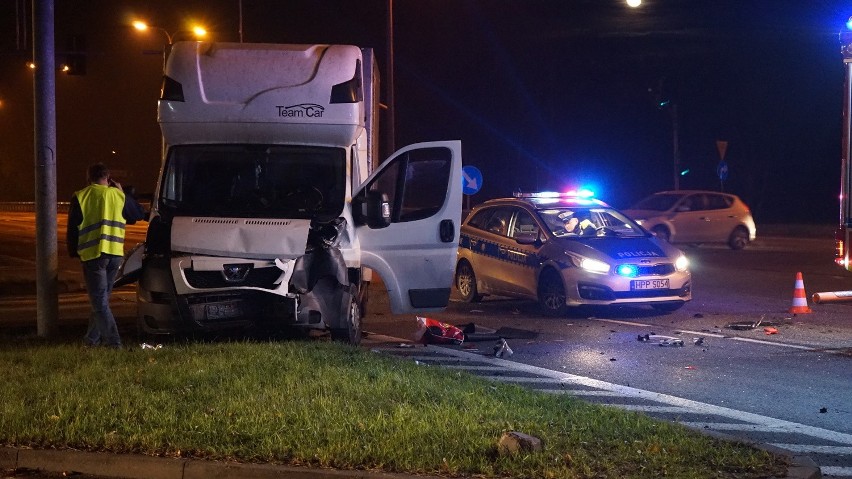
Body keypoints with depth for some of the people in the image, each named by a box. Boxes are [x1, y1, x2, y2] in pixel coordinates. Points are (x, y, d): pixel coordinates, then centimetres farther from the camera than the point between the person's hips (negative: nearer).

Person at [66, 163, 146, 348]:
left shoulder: (80, 197, -1)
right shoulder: (119, 196, 5)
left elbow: (72, 228, 2)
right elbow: (139, 214, 18)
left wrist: (73, 251, 15)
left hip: (92, 254, -4)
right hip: (115, 254, 4)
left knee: (99, 301, -3)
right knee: (102, 298, 17)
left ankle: (113, 340, -15)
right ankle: (92, 338, 24)